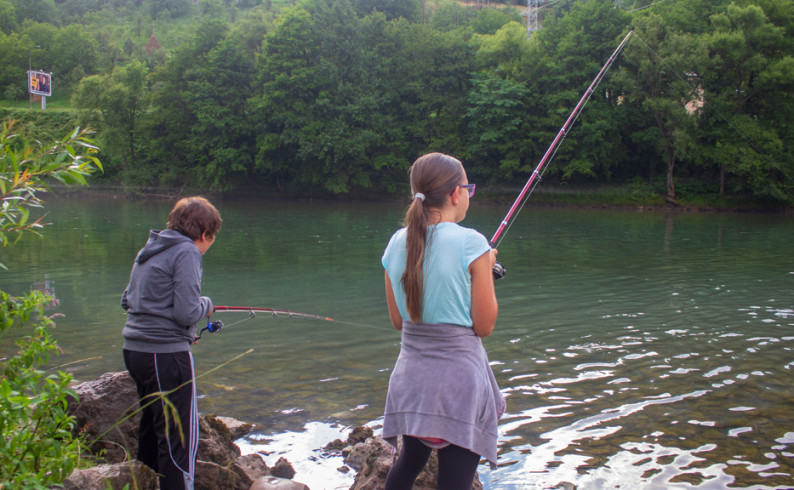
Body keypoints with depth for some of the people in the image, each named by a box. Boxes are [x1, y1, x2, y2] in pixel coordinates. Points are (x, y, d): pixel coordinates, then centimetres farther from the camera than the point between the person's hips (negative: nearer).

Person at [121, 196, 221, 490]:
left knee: (152, 427, 21)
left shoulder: (149, 249, 14)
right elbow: (187, 312, -19)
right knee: (180, 438, -4)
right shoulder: (186, 252, -11)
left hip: (135, 351, 9)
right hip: (165, 353, -9)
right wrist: (206, 305, 2)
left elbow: (127, 300, 19)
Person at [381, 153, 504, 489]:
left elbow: (398, 320, 10)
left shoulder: (397, 243, 2)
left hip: (411, 375, 6)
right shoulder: (470, 243, -14)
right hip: (458, 376, -5)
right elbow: (484, 326, -9)